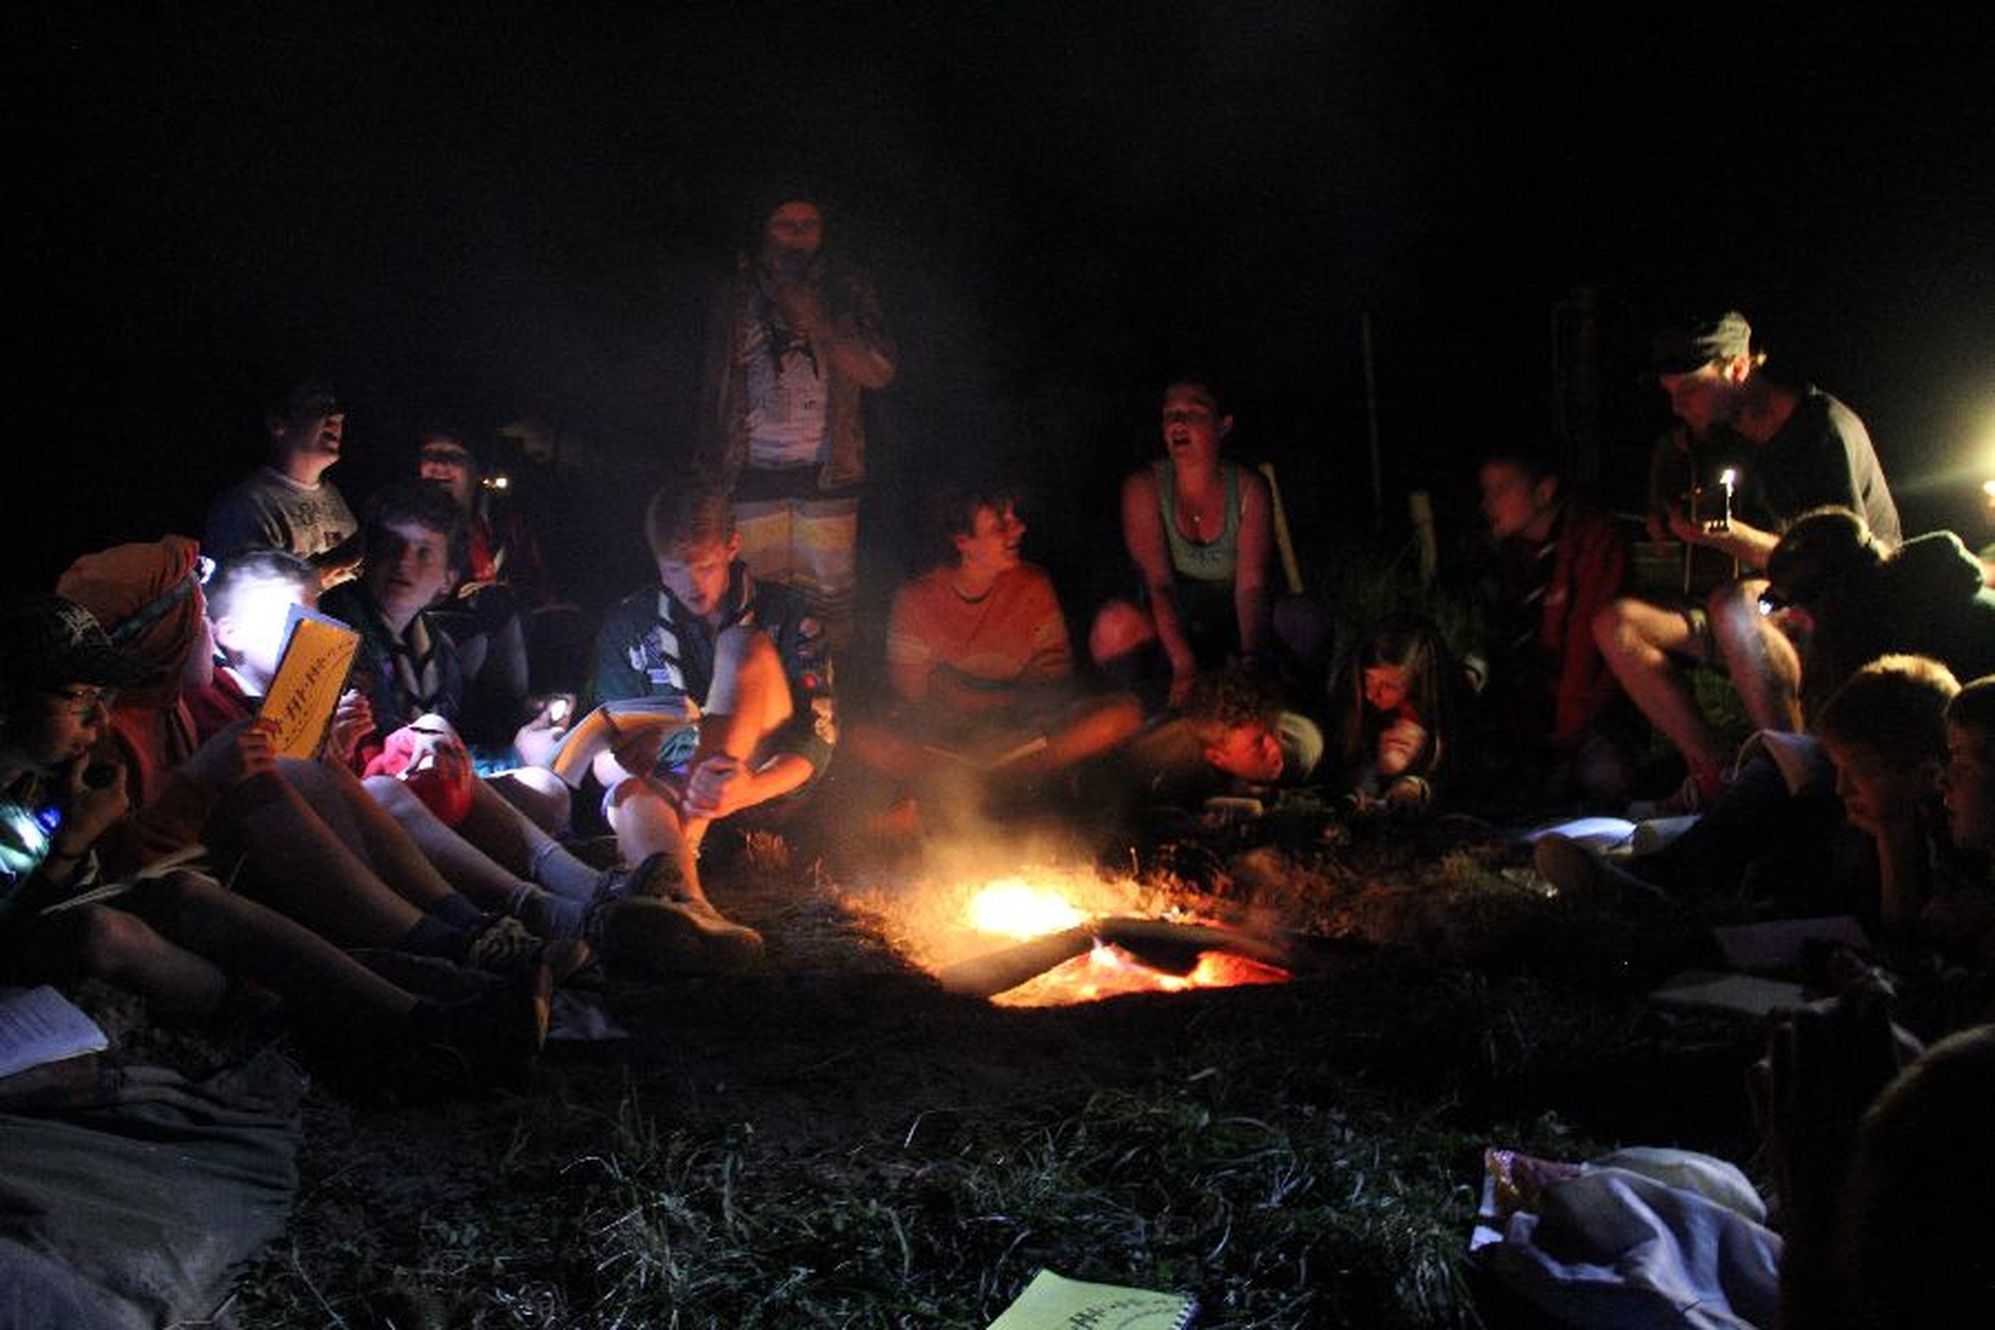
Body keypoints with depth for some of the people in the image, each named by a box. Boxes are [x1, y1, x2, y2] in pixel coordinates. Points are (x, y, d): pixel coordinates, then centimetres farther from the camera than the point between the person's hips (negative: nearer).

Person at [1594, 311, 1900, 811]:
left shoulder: (1827, 428, -15)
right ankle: (1713, 775, -13)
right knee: (1617, 624, -8)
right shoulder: (1720, 433, 7)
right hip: (1763, 612, 8)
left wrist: (1734, 536, -29)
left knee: (1734, 605, -39)